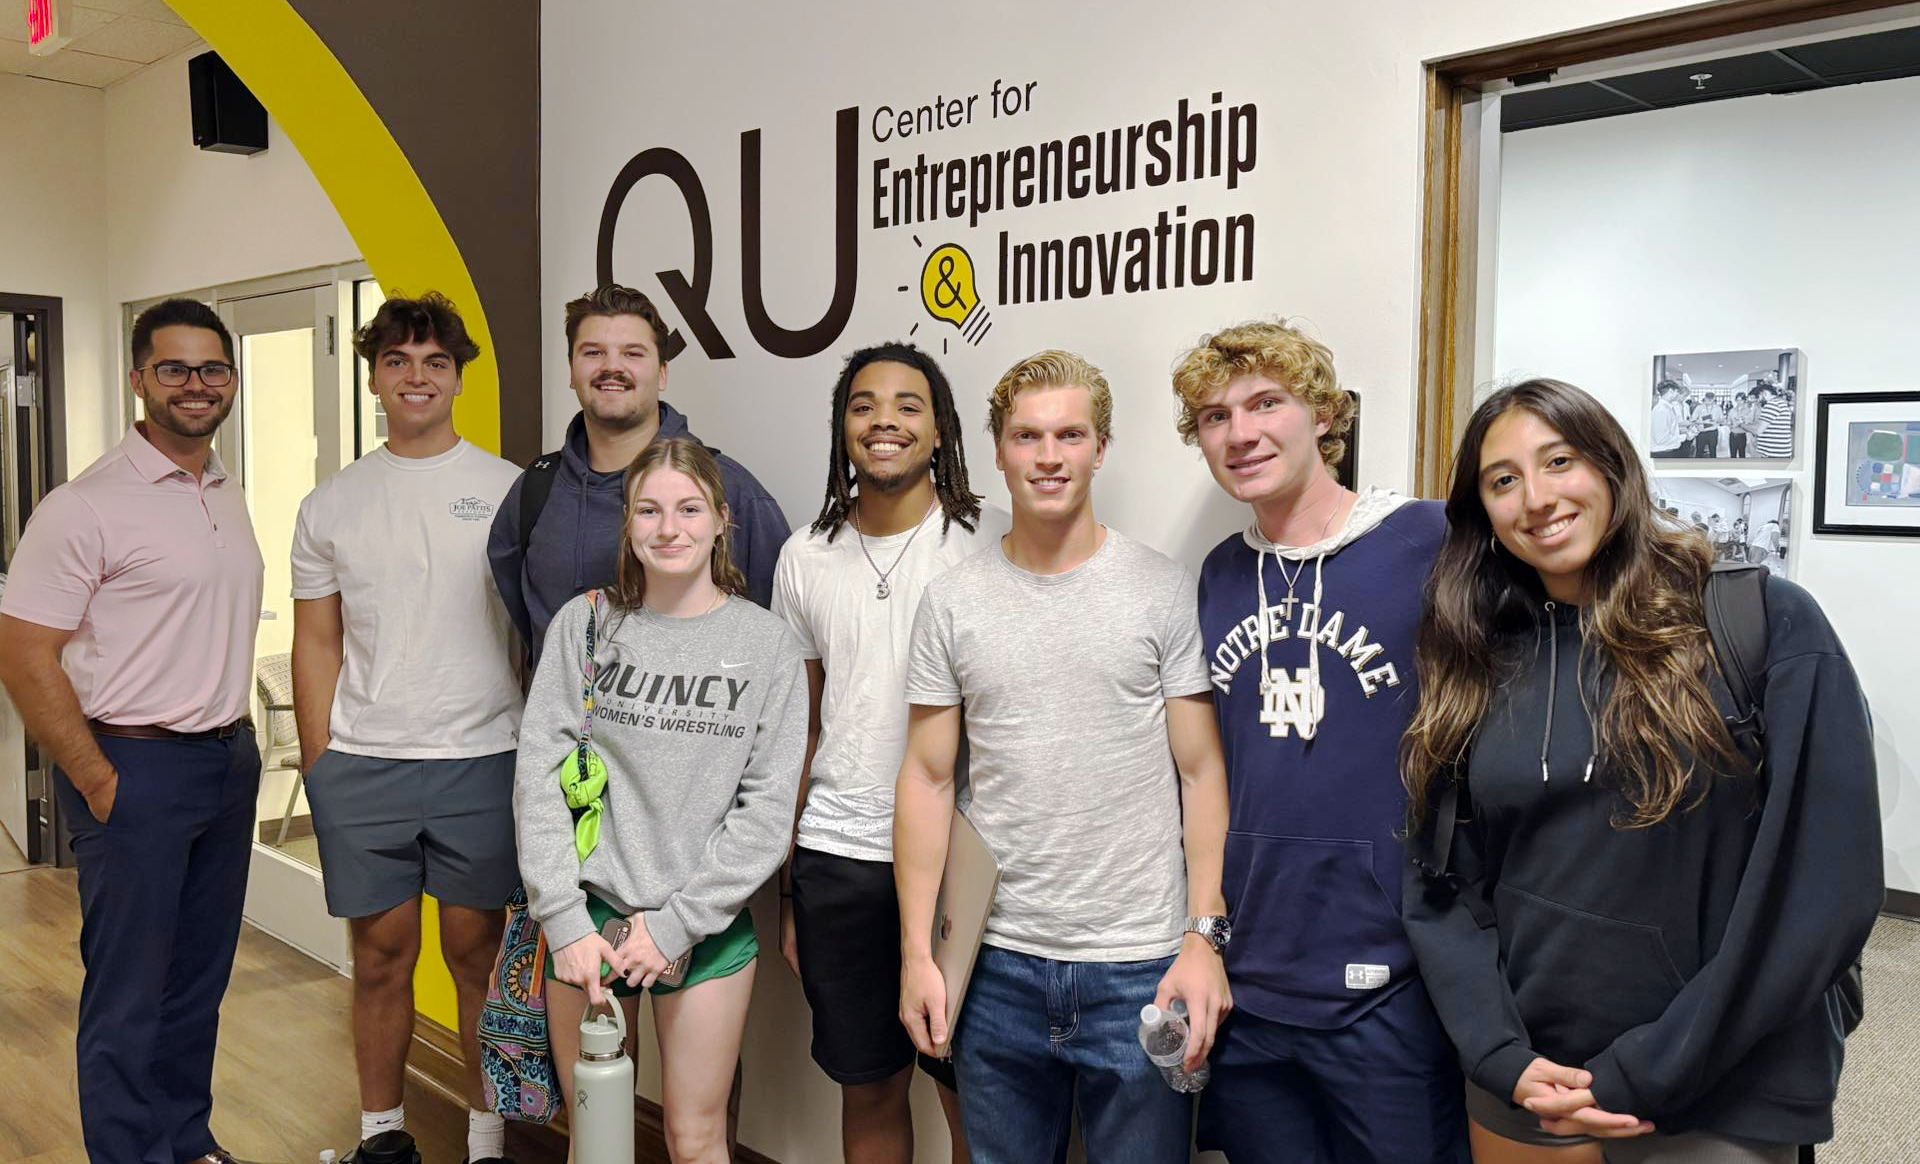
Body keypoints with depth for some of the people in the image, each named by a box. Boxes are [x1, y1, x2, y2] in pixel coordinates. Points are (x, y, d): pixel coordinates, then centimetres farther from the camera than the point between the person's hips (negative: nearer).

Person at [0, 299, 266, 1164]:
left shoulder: (229, 498, 11)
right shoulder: (87, 505, -13)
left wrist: (236, 741, 11)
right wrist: (99, 784, -14)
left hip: (229, 762, 7)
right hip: (135, 770, -7)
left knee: (199, 980, 17)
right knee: (128, 995, 4)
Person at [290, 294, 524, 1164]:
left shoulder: (509, 490, 2)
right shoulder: (330, 505, 9)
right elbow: (316, 644, 10)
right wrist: (318, 767, 4)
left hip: (481, 762, -2)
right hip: (362, 765, 2)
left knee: (477, 951, 6)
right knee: (382, 953, 10)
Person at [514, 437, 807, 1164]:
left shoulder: (767, 645, -3)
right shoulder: (585, 623, -1)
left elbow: (768, 807, -5)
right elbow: (538, 779, -3)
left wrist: (677, 922, -10)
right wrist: (565, 920, -10)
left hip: (708, 926, -1)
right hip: (587, 916, 1)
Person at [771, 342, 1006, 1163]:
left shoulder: (990, 542, -4)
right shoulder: (807, 556, 8)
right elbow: (801, 728, 12)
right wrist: (787, 889, 9)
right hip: (835, 854, 3)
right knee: (867, 1088, 15)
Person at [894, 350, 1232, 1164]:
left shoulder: (1165, 591, -2)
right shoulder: (952, 600, 3)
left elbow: (1203, 773, -1)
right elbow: (928, 778, 4)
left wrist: (1206, 937, -9)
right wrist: (916, 953, 1)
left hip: (1140, 970, -1)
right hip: (998, 967, 2)